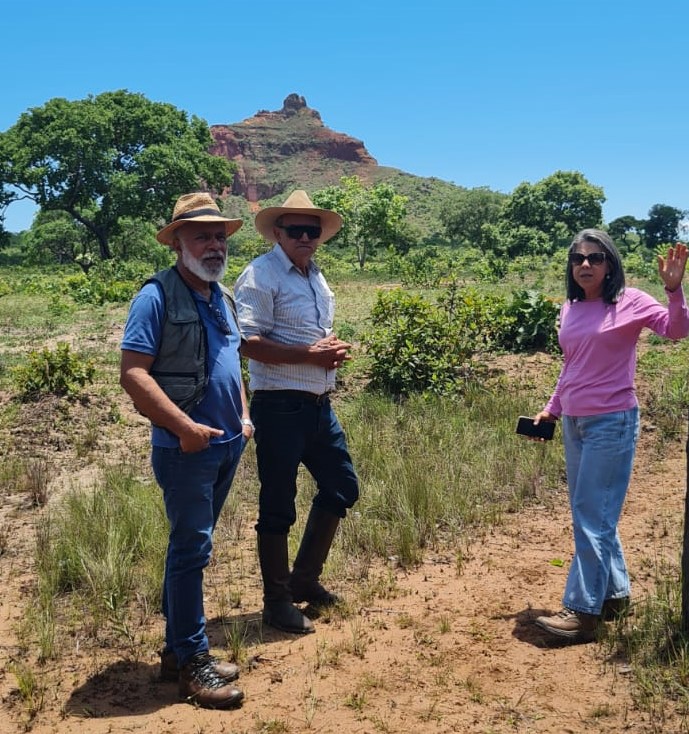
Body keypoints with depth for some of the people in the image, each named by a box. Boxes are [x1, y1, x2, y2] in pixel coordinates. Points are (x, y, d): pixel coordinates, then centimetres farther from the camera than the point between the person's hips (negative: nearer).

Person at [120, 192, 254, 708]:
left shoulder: (222, 297, 13)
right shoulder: (157, 296, -12)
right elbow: (133, 374, -18)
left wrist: (244, 416, 12)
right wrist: (184, 426, -22)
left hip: (227, 445, 8)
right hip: (186, 448, -8)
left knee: (190, 549, 15)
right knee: (192, 551, -2)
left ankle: (177, 649, 27)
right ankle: (192, 664, 10)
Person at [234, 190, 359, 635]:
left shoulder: (317, 278, 16)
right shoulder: (261, 276, -11)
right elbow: (250, 343, -19)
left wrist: (336, 349, 2)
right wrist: (311, 354, -20)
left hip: (320, 404, 9)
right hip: (280, 406, -9)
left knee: (342, 487, 16)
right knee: (278, 507, 3)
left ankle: (304, 578, 32)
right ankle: (277, 601, 19)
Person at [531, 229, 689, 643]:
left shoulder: (629, 302, -7)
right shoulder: (570, 309, 9)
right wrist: (552, 409, 19)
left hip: (612, 422, -7)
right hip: (574, 422, 7)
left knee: (592, 517, -5)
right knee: (593, 515, 14)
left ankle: (583, 611, 1)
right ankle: (615, 594, 28)